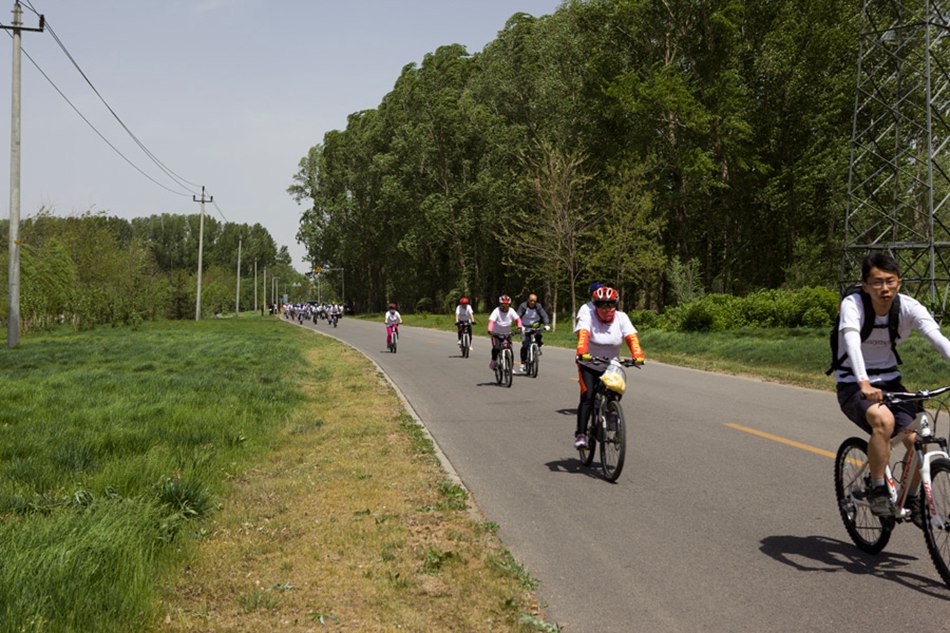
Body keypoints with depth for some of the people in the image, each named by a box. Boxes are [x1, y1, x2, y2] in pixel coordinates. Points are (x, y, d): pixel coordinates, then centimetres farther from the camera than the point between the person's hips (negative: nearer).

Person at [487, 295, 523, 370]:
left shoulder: (511, 311, -7)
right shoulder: (496, 311, -16)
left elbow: (517, 319, -18)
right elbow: (491, 321, -29)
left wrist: (520, 326, -39)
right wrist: (490, 330, -47)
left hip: (507, 334, 3)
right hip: (496, 334, -3)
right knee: (496, 348, -24)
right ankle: (494, 361, 1)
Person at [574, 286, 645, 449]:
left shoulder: (621, 318, -8)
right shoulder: (588, 317, -15)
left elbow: (632, 337, -20)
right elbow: (583, 335, -32)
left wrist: (638, 355, -39)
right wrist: (582, 353, -52)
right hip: (589, 366, -3)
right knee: (587, 397, -19)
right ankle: (580, 434, -17)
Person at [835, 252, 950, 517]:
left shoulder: (908, 306, -12)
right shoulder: (853, 304, -21)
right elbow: (852, 342, -37)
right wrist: (864, 384, -53)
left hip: (889, 381, 4)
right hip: (854, 385, -4)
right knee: (884, 420, -33)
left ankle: (910, 498, 13)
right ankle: (876, 490, -14)